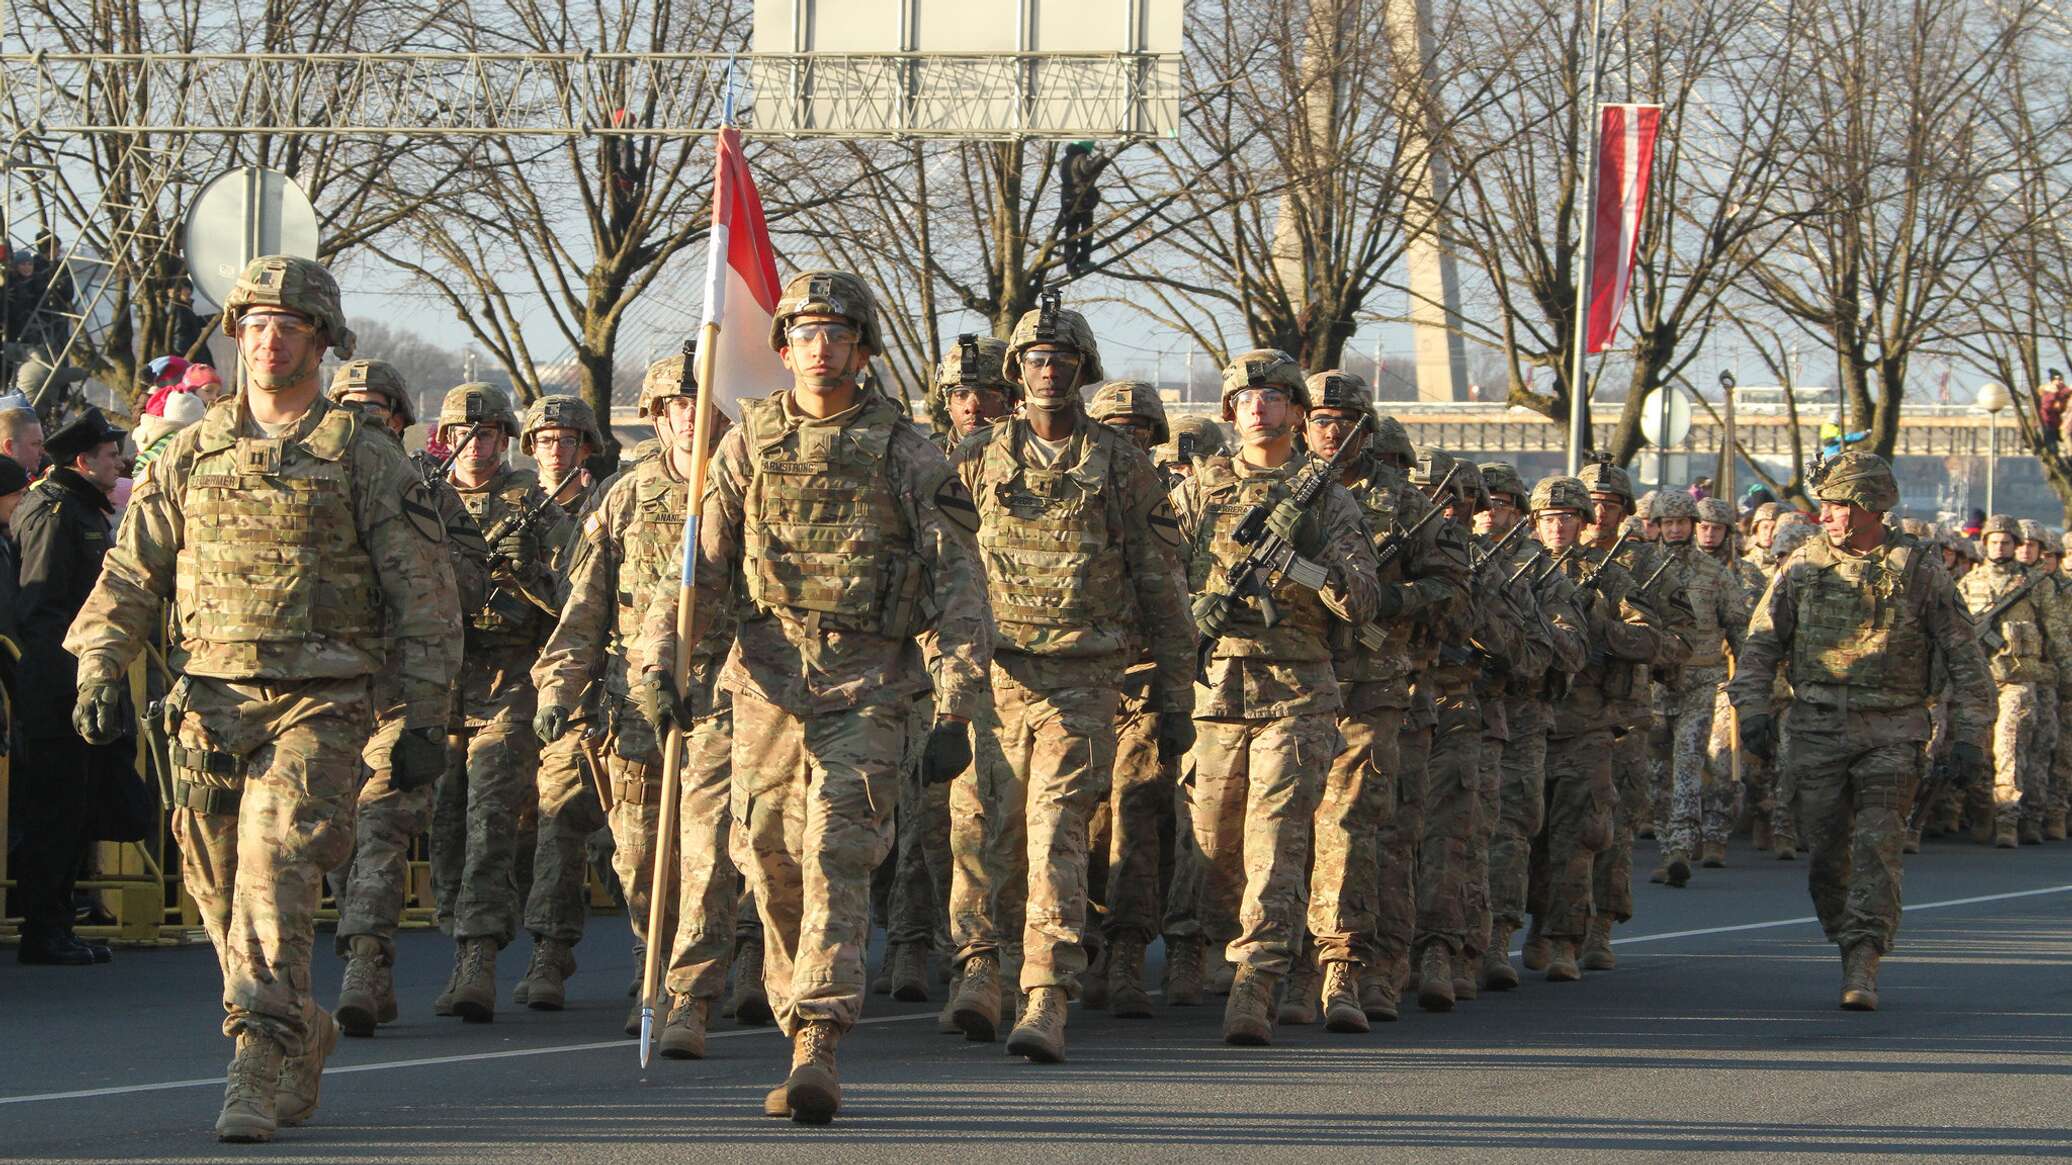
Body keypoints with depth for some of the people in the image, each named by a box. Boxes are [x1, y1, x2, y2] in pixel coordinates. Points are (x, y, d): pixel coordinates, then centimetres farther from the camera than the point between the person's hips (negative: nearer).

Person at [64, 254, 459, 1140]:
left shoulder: (365, 461, 4)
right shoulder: (191, 455, 12)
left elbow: (423, 595, 3)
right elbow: (132, 574, 13)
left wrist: (425, 717, -3)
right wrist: (99, 671, 0)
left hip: (318, 702, -4)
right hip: (210, 700, 4)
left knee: (276, 876, -18)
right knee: (221, 893, 7)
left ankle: (259, 1067, -20)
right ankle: (304, 1038, 26)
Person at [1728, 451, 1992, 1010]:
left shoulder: (1918, 568, 1)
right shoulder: (1802, 567, 8)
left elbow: (1964, 655, 4)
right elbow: (1761, 643, 11)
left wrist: (1970, 732, -1)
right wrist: (1751, 708, -3)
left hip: (1892, 733, -3)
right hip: (1816, 729, 3)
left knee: (1877, 848, -13)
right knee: (1826, 854, 3)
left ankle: (1863, 969, -17)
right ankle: (1851, 953, 21)